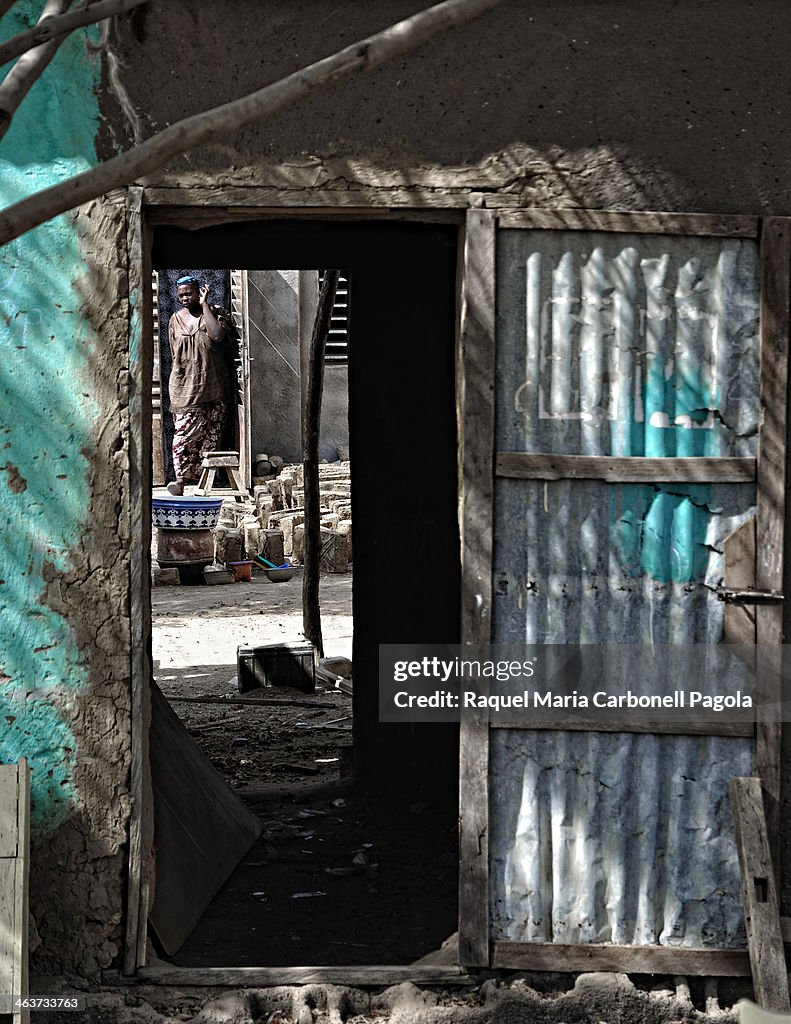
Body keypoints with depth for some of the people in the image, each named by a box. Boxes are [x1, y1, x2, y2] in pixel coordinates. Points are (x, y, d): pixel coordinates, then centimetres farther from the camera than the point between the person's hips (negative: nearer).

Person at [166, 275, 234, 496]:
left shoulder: (215, 313, 1)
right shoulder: (176, 320, 11)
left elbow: (218, 335, -21)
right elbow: (175, 355, 16)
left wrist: (204, 305, -13)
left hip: (213, 385, -1)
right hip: (185, 387, 1)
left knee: (211, 434, 2)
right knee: (185, 433, -9)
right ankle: (182, 478, -12)